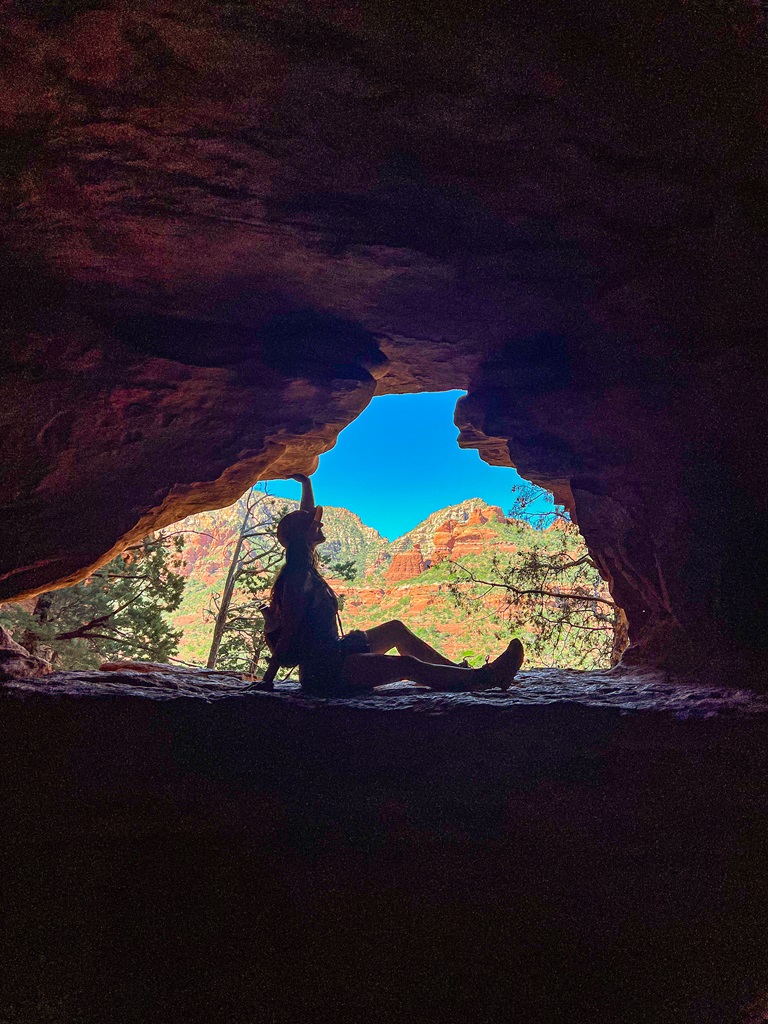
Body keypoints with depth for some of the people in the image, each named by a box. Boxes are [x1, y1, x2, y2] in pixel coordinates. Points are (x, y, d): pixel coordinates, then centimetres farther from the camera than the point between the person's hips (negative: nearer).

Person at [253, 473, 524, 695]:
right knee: (406, 665, -20)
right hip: (321, 670, -11)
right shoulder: (299, 576, -19)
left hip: (330, 653, 11)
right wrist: (267, 681, -19)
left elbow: (306, 517, 25)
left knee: (396, 629, 15)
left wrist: (306, 483, 28)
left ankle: (459, 672, 15)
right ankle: (484, 679, -13)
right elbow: (288, 633, -21)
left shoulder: (303, 568, 11)